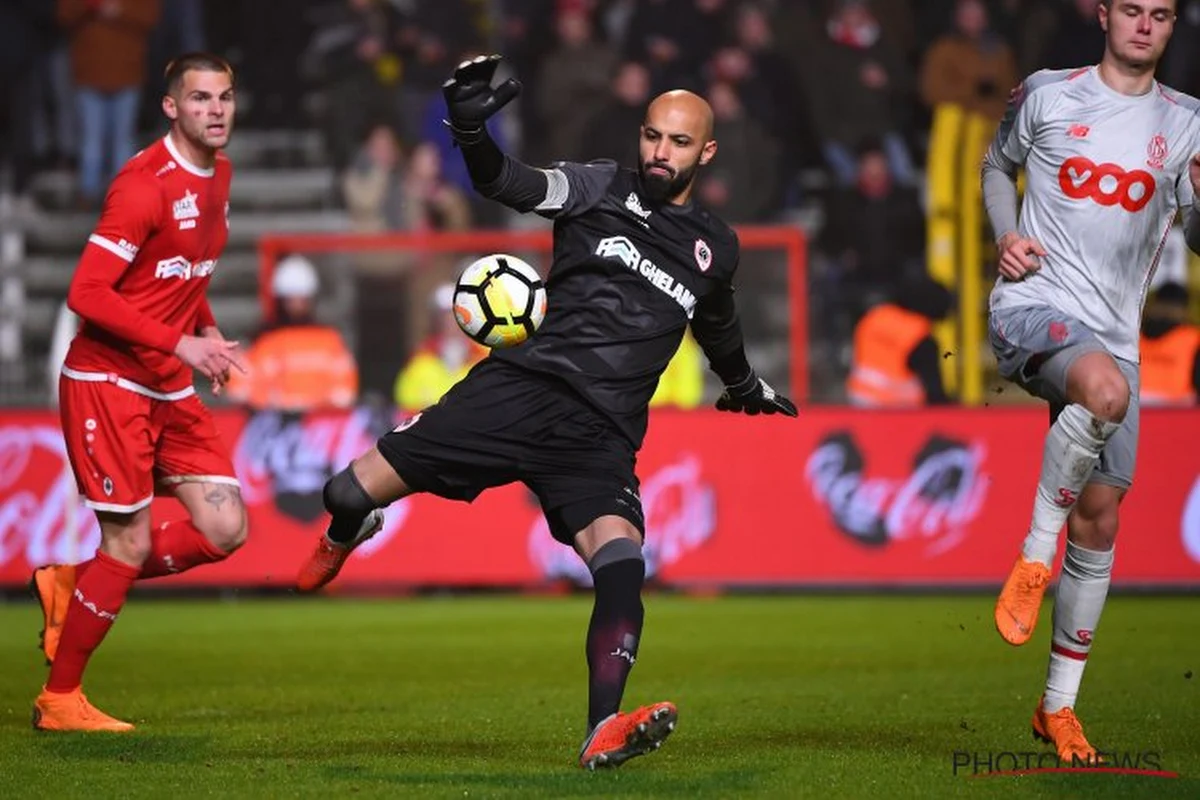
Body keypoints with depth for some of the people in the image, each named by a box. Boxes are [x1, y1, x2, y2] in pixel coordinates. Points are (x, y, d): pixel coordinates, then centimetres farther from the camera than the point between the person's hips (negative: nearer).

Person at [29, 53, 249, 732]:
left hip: (168, 387, 8)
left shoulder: (219, 176, 9)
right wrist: (179, 345, -23)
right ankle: (59, 701, 10)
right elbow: (88, 293, -22)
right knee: (131, 543, -6)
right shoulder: (145, 185, -18)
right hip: (108, 380, -8)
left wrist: (208, 331, 6)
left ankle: (72, 584, 18)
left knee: (226, 530, 1)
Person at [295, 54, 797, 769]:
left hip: (601, 436, 2)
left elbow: (717, 323, 40)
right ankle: (348, 532, 33)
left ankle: (604, 732, -35)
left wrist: (748, 389, 56)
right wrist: (471, 134, -30)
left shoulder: (715, 247, 18)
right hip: (523, 388, -2)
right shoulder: (600, 188, 7)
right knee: (351, 494, -6)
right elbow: (509, 185, -9)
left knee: (622, 561, -27)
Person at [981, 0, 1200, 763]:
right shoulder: (1046, 94, 3)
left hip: (1113, 331, 4)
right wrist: (1006, 234, 1)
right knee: (1106, 387, -38)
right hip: (1032, 307, -4)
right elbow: (999, 165, 19)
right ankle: (1036, 550, -19)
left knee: (1100, 516, 3)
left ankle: (1060, 705, 14)